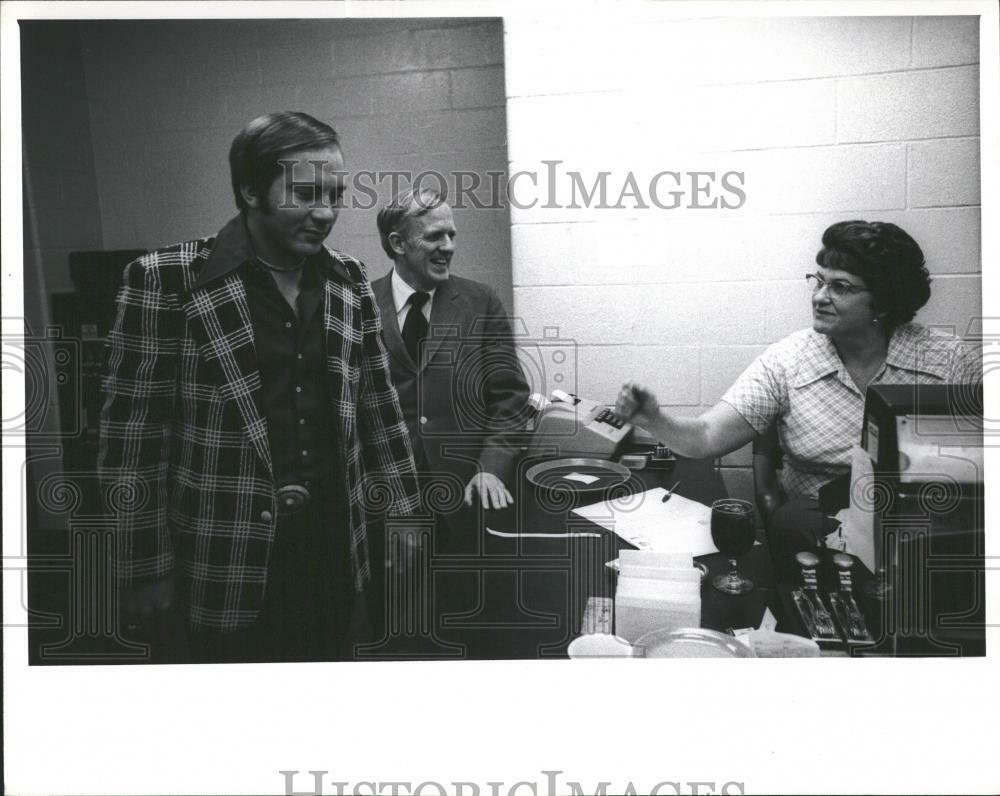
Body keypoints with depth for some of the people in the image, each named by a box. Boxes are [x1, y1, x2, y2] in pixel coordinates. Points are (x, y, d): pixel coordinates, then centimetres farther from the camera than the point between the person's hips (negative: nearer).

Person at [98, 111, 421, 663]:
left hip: (336, 552, 4)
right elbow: (133, 431, -9)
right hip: (229, 567, -4)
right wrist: (146, 569, -7)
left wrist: (399, 511, 11)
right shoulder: (166, 282, -11)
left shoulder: (349, 282, 3)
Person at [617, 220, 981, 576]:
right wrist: (653, 420, -30)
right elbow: (706, 437, -10)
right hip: (817, 520, 1)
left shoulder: (952, 361, -2)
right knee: (787, 526, -31)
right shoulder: (786, 362, -2)